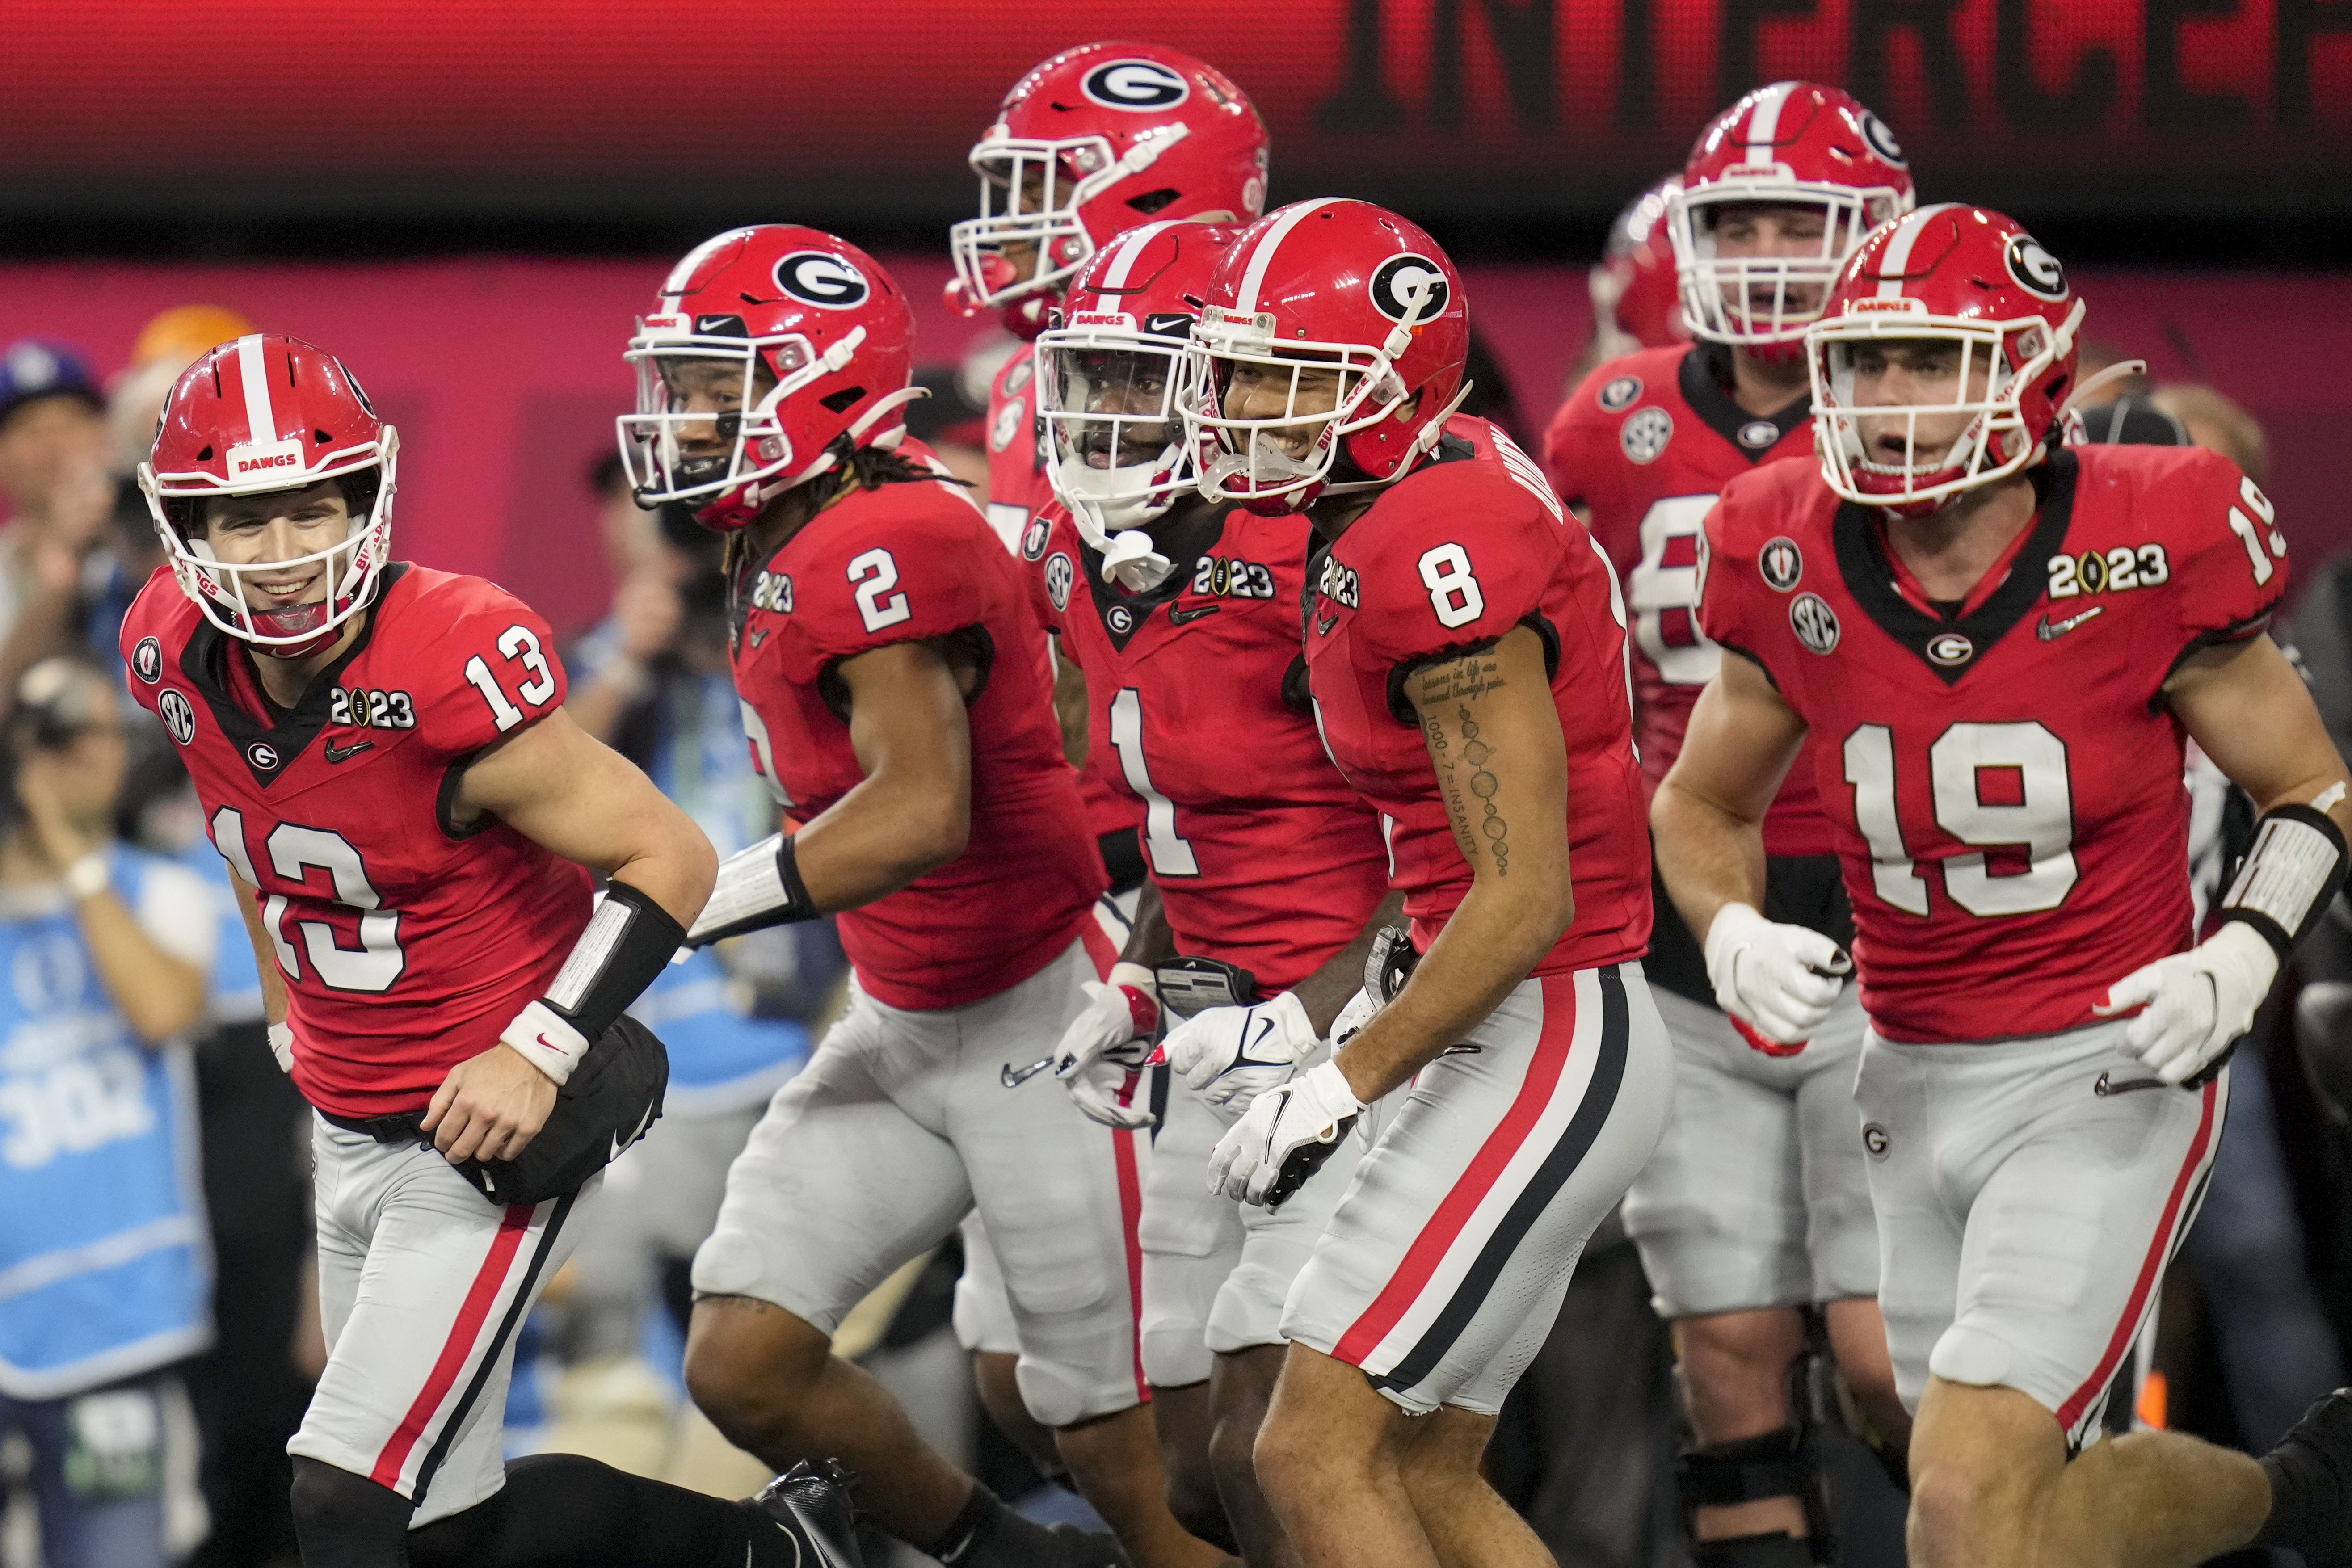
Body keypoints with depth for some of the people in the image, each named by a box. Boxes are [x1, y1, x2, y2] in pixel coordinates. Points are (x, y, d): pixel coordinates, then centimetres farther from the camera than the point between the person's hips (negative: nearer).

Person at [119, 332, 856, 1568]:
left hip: (494, 1130, -8)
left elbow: (671, 859, -19)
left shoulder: (445, 678, -26)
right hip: (352, 1131, 8)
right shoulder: (182, 659, -6)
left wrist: (541, 1054, -24)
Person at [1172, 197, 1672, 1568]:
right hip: (1540, 1041, 10)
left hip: (1550, 1044, -10)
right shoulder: (1460, 479, 10)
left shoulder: (1439, 556, -19)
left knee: (1316, 1451, -10)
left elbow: (1525, 898, -22)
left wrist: (1346, 1083, -18)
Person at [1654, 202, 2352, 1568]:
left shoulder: (2144, 556, -14)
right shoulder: (1794, 570, -4)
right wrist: (1735, 932, -8)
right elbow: (1703, 804, 13)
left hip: (2106, 1080, -5)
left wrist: (2239, 965, -18)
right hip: (1916, 1083, 5)